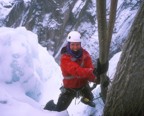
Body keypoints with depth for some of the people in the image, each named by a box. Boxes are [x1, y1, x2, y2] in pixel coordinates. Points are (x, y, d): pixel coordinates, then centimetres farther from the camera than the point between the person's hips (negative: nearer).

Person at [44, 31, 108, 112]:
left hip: (83, 84, 4)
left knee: (89, 99, 27)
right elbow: (76, 71, -45)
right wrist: (92, 71, -61)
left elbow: (90, 68, -24)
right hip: (70, 87, -4)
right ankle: (51, 106, 36)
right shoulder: (65, 58, -30)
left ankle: (86, 99, 63)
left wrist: (95, 78, -46)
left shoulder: (85, 54, -14)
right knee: (59, 109, 3)